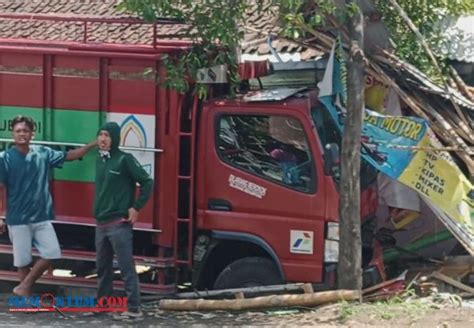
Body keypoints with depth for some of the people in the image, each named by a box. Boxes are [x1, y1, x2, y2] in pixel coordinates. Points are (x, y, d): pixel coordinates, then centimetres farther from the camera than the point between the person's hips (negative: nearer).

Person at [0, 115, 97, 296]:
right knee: (23, 260, 2)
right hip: (18, 219, -4)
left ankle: (25, 285, 11)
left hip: (42, 216, 4)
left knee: (52, 253, -2)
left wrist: (93, 144, 6)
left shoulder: (43, 153, 3)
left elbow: (69, 156, 12)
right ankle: (26, 297, 15)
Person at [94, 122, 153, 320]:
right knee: (103, 268, 17)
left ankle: (133, 309, -4)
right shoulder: (100, 160, 12)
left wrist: (136, 207, -11)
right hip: (101, 224, 8)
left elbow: (147, 183, -10)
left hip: (119, 224, -8)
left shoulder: (125, 160, -11)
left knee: (126, 268, -6)